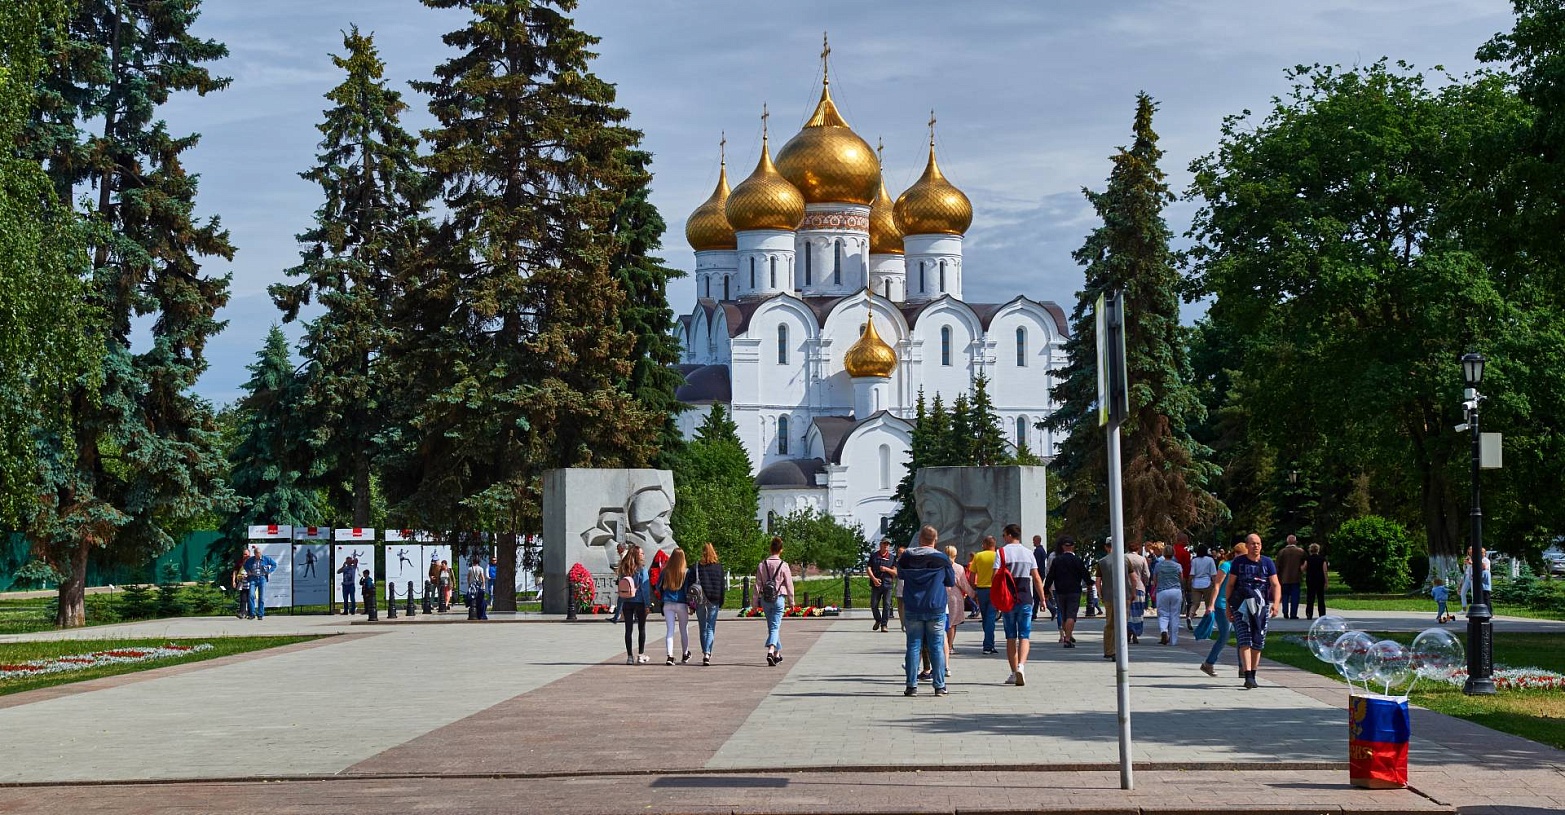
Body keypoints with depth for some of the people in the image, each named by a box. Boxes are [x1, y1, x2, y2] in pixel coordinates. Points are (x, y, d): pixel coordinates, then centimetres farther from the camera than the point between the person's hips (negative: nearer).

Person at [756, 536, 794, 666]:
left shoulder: (762, 565, 0)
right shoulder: (783, 566, -8)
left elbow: (757, 584, 2)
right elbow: (789, 585, -3)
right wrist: (791, 601, 8)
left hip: (765, 599, 3)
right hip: (779, 598, -3)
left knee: (772, 627, 16)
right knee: (775, 627, -3)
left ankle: (777, 654, 25)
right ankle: (771, 651, -24)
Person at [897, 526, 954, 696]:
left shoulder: (906, 557, 0)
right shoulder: (941, 558, -5)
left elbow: (900, 574, 17)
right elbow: (951, 581, 5)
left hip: (912, 610, 1)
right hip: (936, 609, -1)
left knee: (913, 646, 4)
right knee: (937, 647, 3)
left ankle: (912, 685, 2)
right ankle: (939, 686, 4)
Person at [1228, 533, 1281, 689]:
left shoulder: (1267, 563, 8)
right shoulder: (1238, 562, 5)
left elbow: (1276, 585, 4)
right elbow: (1230, 585, 8)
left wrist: (1276, 603, -11)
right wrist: (1228, 607, 4)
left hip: (1262, 606, 2)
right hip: (1241, 606, -2)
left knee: (1258, 643, 7)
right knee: (1245, 640, -14)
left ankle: (1253, 676, 21)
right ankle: (1247, 676, -20)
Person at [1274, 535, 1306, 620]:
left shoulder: (1281, 552, -3)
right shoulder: (1301, 552, -5)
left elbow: (1277, 566, -1)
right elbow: (1304, 565, 3)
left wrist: (1278, 577, 6)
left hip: (1284, 578, 1)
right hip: (1296, 578, -1)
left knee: (1285, 596, 13)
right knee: (1295, 596, 3)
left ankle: (1285, 613, 8)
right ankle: (1293, 614, 0)